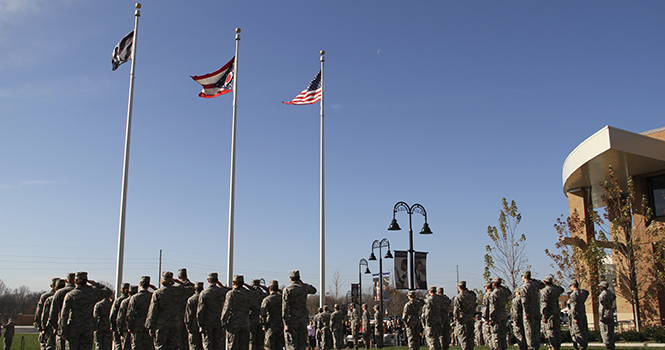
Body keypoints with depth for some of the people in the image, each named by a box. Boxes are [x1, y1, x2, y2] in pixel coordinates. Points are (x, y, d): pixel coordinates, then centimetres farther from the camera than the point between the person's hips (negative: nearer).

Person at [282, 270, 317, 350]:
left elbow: (285, 307, -12)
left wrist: (286, 323, -11)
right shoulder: (305, 287, 3)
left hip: (292, 320, -3)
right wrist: (302, 283, 20)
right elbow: (314, 290, 27)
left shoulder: (287, 289, -7)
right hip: (303, 319, 3)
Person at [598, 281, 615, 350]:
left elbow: (603, 306, -18)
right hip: (611, 315, 9)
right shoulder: (611, 293, 13)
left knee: (605, 332, -6)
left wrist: (601, 316, -18)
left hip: (605, 315, -9)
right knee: (611, 332, 12)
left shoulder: (603, 294, -14)